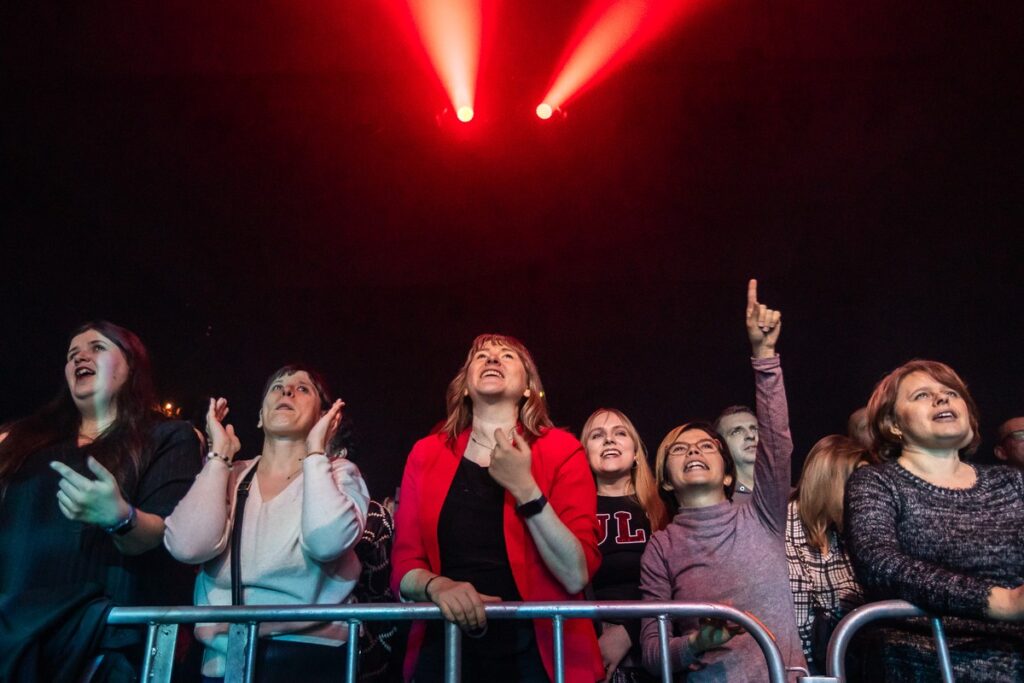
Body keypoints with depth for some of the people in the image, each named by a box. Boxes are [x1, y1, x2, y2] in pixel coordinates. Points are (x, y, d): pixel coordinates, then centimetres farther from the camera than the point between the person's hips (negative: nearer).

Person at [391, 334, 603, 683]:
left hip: (539, 650, -1)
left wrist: (525, 489, -20)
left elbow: (576, 575, -12)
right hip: (445, 648, 2)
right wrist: (437, 586, -19)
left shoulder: (560, 449, -4)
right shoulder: (427, 453, 3)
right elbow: (404, 565, 1)